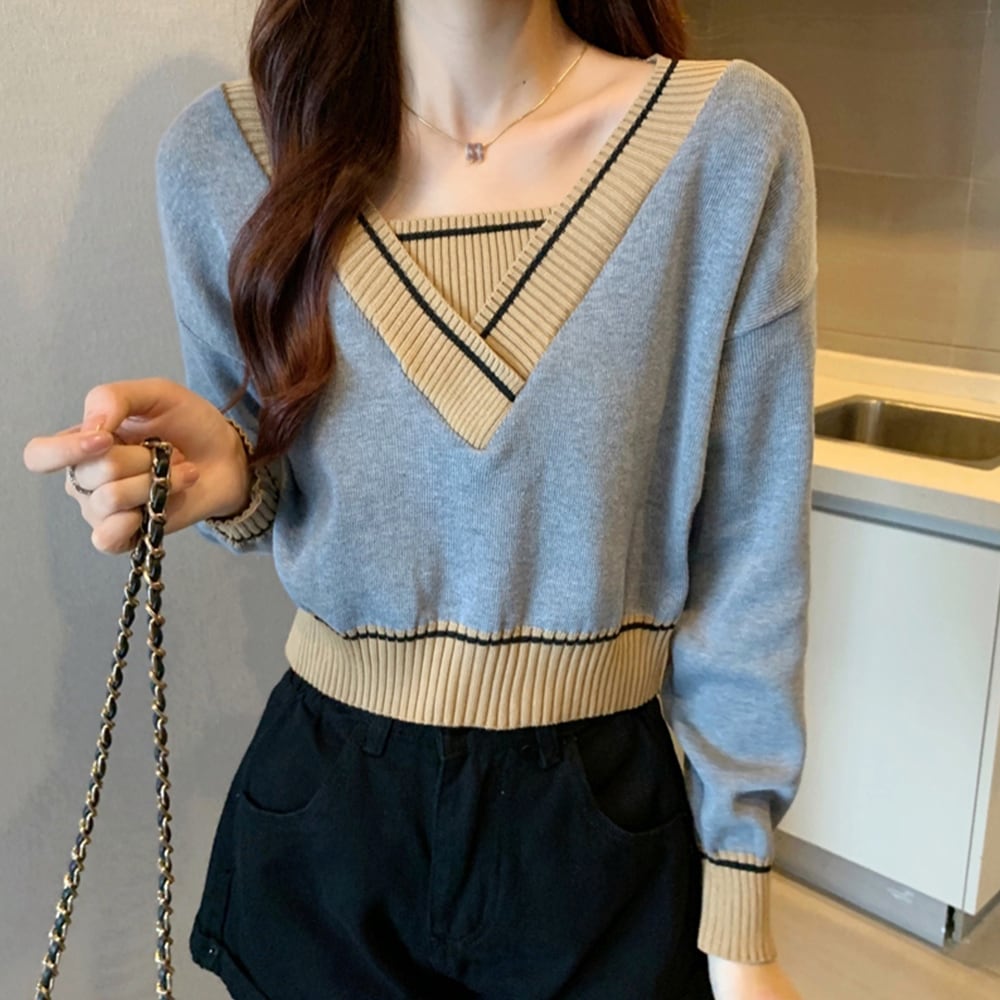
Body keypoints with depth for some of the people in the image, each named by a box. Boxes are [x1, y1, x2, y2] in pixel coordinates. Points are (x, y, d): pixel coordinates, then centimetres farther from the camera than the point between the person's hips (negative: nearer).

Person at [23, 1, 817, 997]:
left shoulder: (731, 137, -14)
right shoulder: (224, 151, -9)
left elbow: (746, 548, -9)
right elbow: (274, 502, 5)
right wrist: (225, 481, -20)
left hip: (607, 827, 0)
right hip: (323, 805, 2)